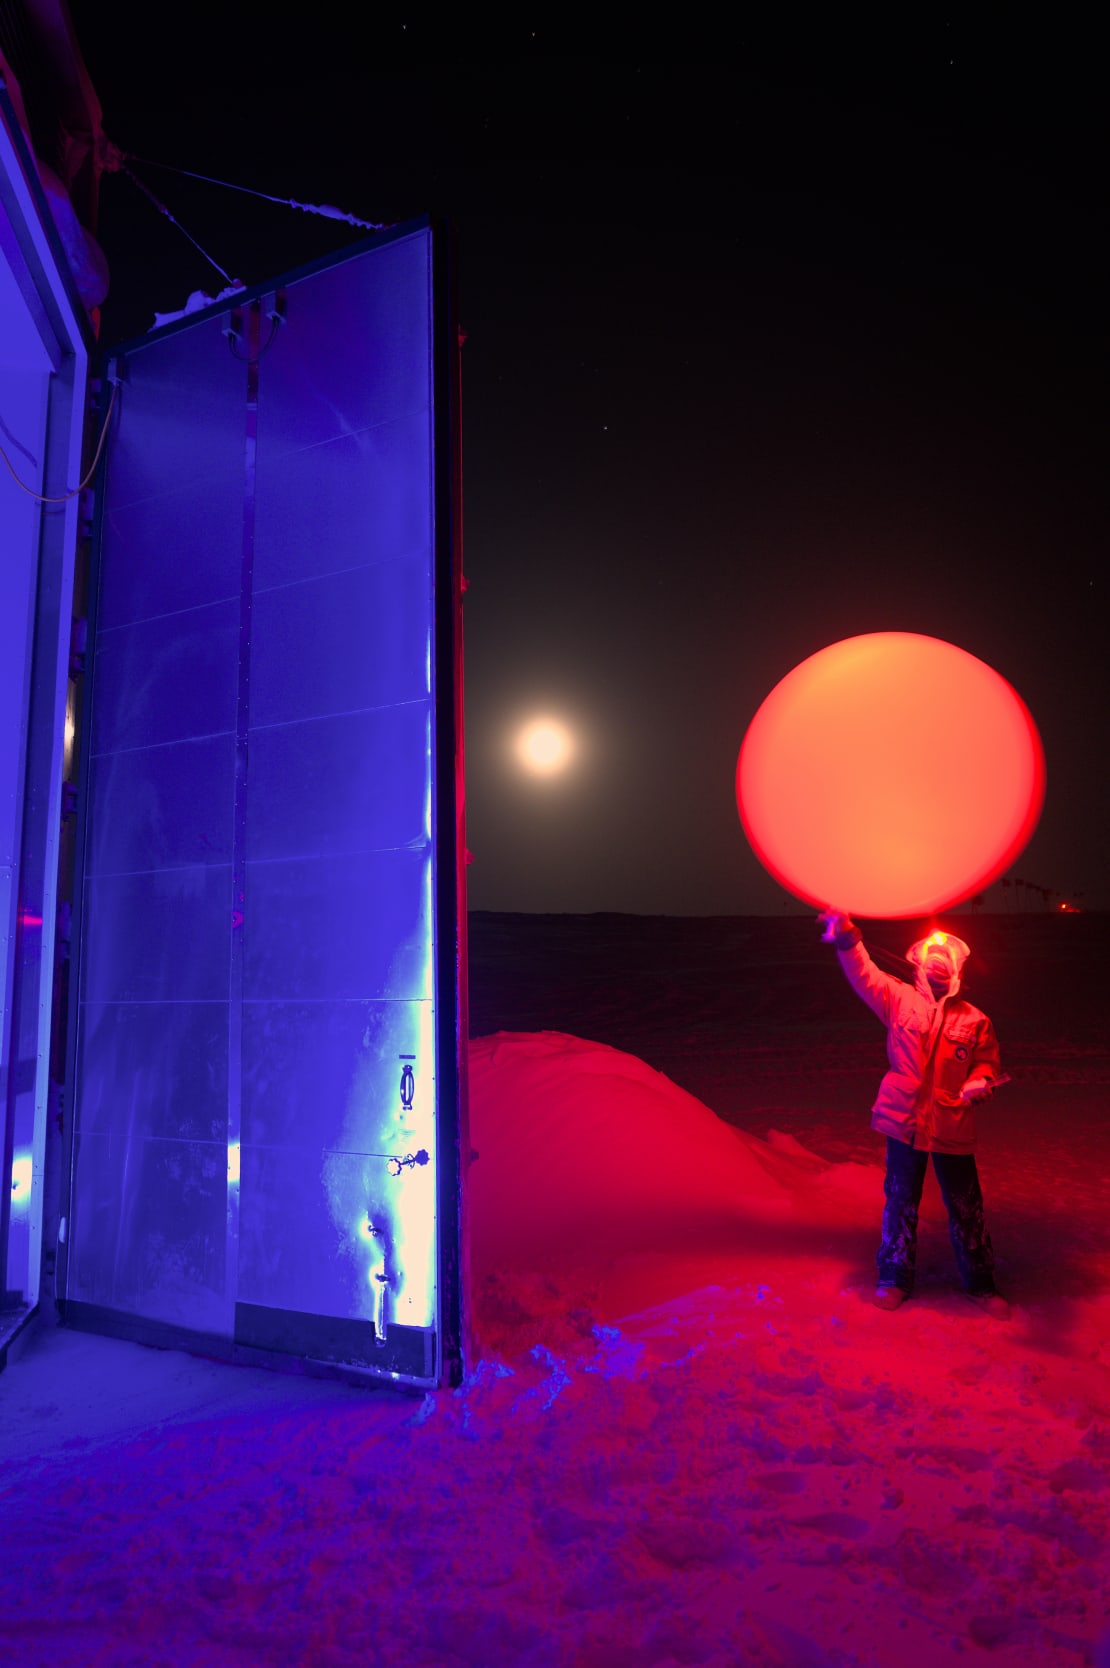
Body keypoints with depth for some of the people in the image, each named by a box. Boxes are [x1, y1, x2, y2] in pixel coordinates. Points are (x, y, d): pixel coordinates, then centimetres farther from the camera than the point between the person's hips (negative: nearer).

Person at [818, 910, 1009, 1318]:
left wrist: (980, 1083, -14)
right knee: (900, 1202, 12)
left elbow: (988, 1061, 9)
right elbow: (864, 975, -14)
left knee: (966, 1208, 13)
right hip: (904, 1122, -1)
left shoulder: (974, 1019, 2)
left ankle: (979, 1283, 34)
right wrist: (848, 939, -31)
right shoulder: (899, 999, -2)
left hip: (953, 1128, 1)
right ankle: (895, 1279, 29)